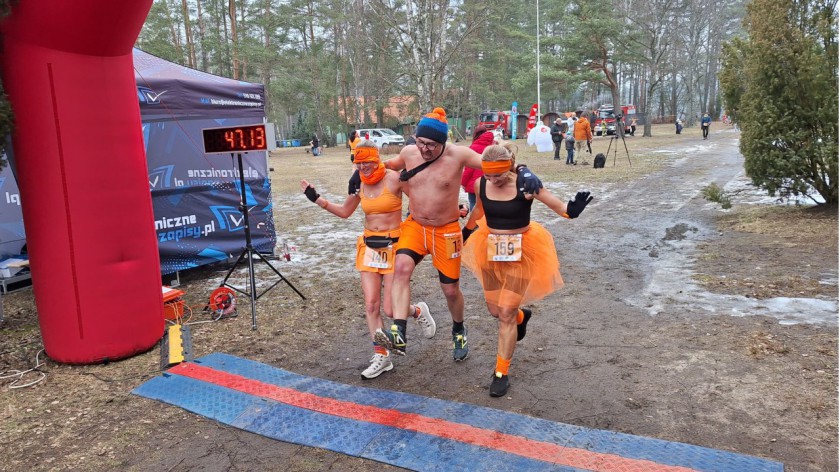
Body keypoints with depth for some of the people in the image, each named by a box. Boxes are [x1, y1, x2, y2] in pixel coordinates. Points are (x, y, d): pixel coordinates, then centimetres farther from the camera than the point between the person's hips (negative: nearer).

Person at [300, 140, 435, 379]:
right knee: (371, 304, 0)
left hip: (393, 245, -5)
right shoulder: (359, 184, 5)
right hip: (369, 247, 5)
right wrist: (316, 199, 13)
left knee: (390, 310, -4)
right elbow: (345, 211, 17)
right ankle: (381, 357, 14)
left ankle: (418, 311, 31)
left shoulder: (394, 178, -13)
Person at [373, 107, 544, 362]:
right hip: (414, 226, 2)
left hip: (447, 231, -2)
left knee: (450, 289, 9)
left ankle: (459, 331, 40)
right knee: (401, 267, -27)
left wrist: (523, 170, -35)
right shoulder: (409, 153, -5)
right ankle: (398, 334, -30)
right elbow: (392, 164, 19)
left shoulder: (457, 154, -17)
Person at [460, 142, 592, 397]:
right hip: (492, 251, 5)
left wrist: (572, 210, -47)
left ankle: (501, 374, 11)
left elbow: (559, 206, -24)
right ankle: (522, 316, 51)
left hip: (520, 254, -4)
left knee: (505, 315, -4)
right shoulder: (481, 185, -7)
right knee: (495, 311, 14)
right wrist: (467, 229, 30)